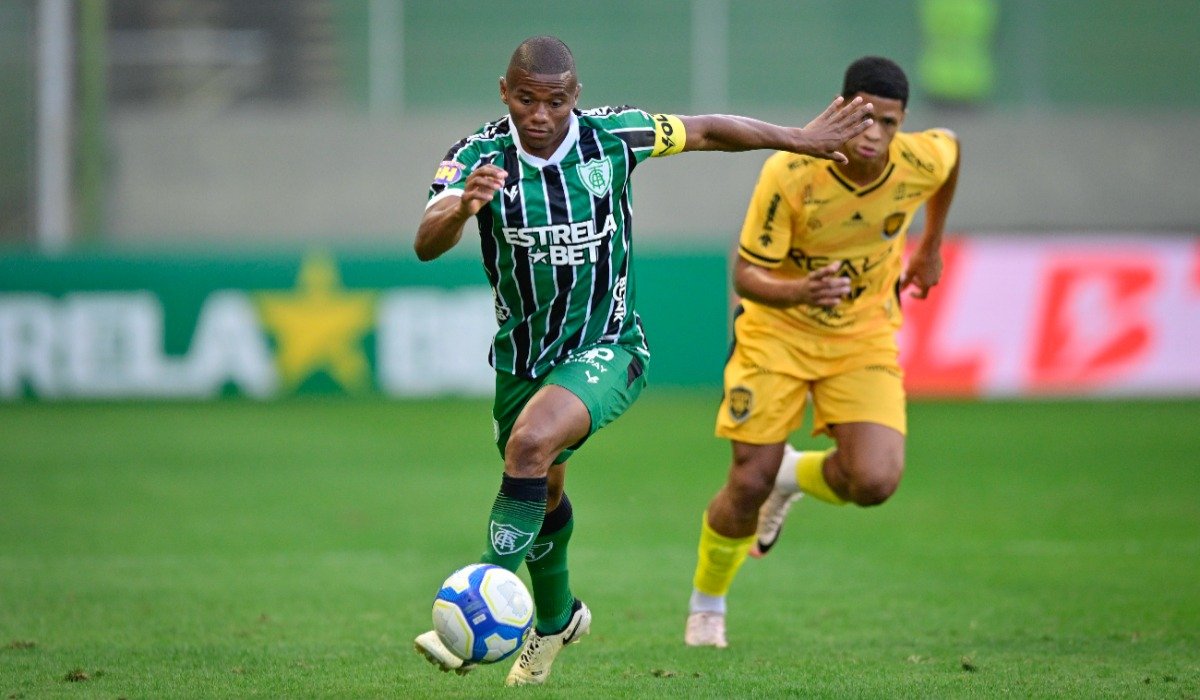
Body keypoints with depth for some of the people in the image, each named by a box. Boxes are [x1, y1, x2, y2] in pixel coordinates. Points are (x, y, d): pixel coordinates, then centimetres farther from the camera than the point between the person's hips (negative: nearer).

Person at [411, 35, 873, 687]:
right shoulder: (480, 156, -17)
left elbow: (706, 131, 2)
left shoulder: (610, 135, -14)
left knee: (531, 443, -30)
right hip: (522, 356, 3)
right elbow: (425, 245, -32)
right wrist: (462, 207, -54)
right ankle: (555, 618, 48)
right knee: (542, 490, 19)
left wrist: (799, 139, 10)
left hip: (605, 347, -3)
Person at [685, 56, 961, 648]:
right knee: (750, 484, -5)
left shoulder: (922, 161, -20)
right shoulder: (789, 173, -28)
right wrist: (799, 291, -44)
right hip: (777, 331, -2)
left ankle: (796, 476, 19)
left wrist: (930, 246, 16)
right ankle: (706, 606, 25)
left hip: (864, 335, 2)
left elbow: (952, 146, 8)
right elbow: (746, 275, -22)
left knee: (875, 481, -18)